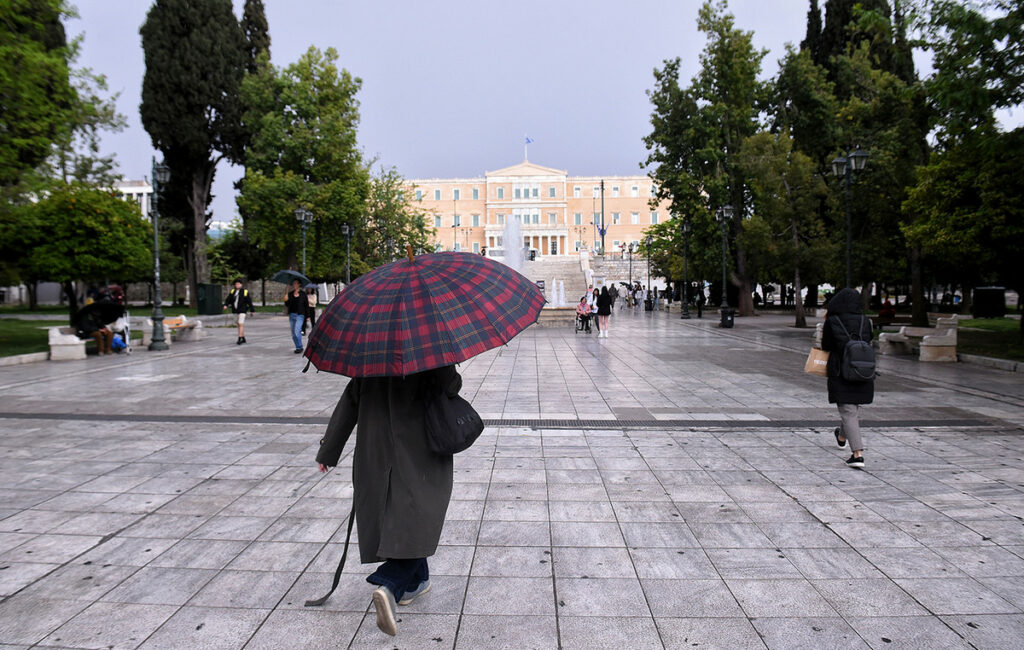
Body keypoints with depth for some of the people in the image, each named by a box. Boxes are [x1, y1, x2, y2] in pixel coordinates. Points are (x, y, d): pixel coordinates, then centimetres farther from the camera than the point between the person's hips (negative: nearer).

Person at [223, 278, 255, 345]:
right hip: (235, 311, 5)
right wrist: (225, 305, -17)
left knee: (241, 324, -13)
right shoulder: (233, 291, 7)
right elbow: (228, 299, 2)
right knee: (239, 325, 13)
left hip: (242, 311, -5)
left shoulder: (245, 292, -5)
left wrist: (252, 310, -1)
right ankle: (243, 339, 24)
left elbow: (249, 301, -3)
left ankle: (239, 340, -14)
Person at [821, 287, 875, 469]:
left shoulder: (832, 322, -10)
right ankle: (842, 437, 49)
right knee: (852, 407, 24)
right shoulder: (864, 321, 0)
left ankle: (858, 454, -11)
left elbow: (825, 346, -2)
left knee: (848, 412, -2)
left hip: (840, 374, -4)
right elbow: (867, 340, 13)